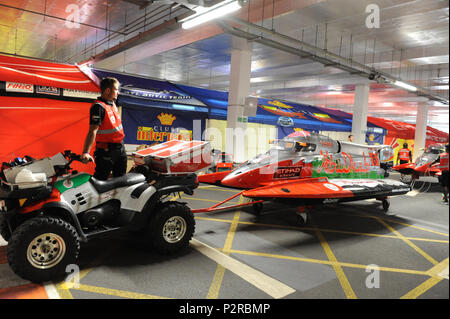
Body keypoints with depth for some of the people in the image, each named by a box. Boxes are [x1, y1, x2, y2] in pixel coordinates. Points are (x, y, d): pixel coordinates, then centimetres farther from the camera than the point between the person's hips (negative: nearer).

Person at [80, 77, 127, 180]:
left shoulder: (113, 103, 10)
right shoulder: (98, 106, -17)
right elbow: (93, 130, -26)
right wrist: (86, 152, -33)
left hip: (120, 148, 9)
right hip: (106, 151, -9)